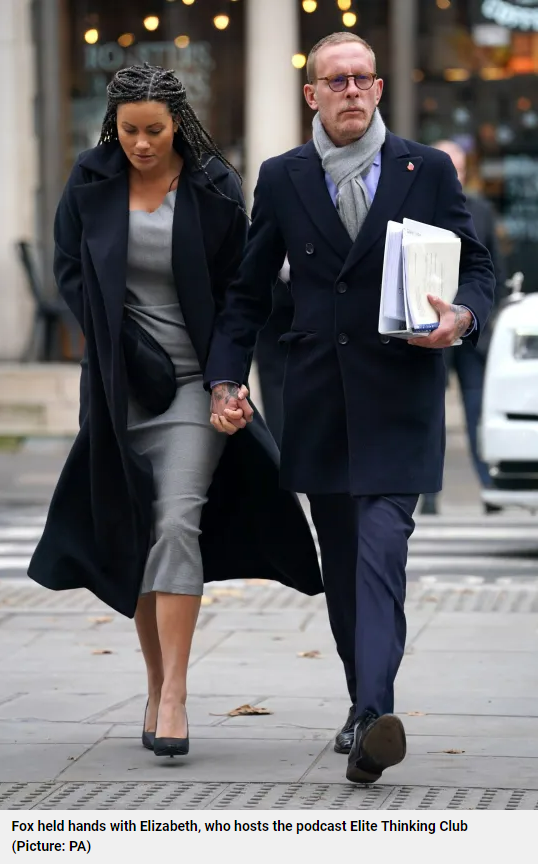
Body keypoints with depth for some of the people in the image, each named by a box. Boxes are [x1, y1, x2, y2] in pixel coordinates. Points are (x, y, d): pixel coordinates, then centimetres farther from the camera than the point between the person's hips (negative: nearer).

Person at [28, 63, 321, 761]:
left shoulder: (213, 188, -2)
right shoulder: (91, 184, 2)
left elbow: (236, 286, 4)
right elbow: (70, 272, 4)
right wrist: (128, 349, -7)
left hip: (195, 379, -3)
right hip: (119, 384, 3)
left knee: (177, 521, -17)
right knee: (133, 533, 6)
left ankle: (174, 697, -20)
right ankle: (156, 687, 18)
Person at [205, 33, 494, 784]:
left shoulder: (429, 171, 3)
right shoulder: (282, 179, 7)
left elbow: (477, 267, 7)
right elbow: (248, 291, 10)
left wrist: (462, 316, -15)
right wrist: (226, 381, -1)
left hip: (399, 393, -3)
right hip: (318, 400, 3)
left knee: (382, 548, -17)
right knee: (341, 561, 10)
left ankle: (374, 717, -27)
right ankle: (364, 701, 22)